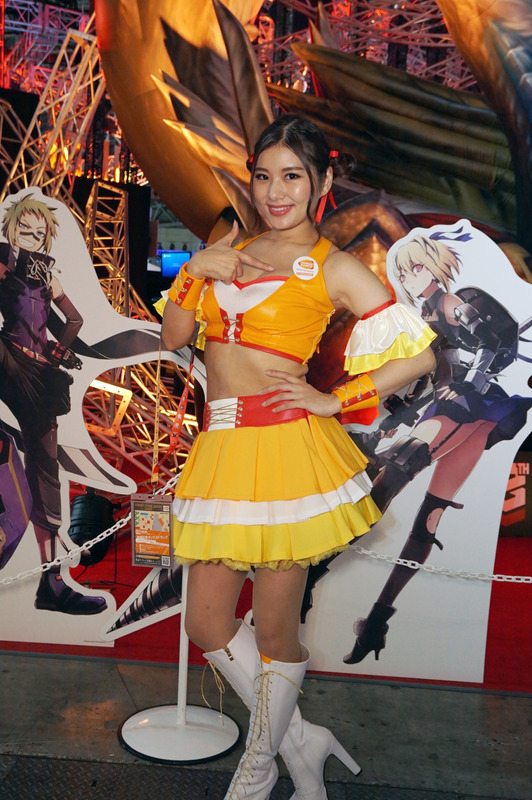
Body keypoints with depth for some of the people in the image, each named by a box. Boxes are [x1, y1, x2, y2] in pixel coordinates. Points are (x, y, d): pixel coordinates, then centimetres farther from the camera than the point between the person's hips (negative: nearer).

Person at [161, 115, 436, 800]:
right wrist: (195, 270, -1)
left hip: (283, 450, -6)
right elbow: (172, 337, 13)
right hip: (219, 448, 6)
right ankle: (300, 742, 31)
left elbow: (419, 356, -4)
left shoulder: (334, 268, 0)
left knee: (274, 633, 6)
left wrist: (332, 402, -6)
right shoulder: (232, 251, 17)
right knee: (206, 623, 10)